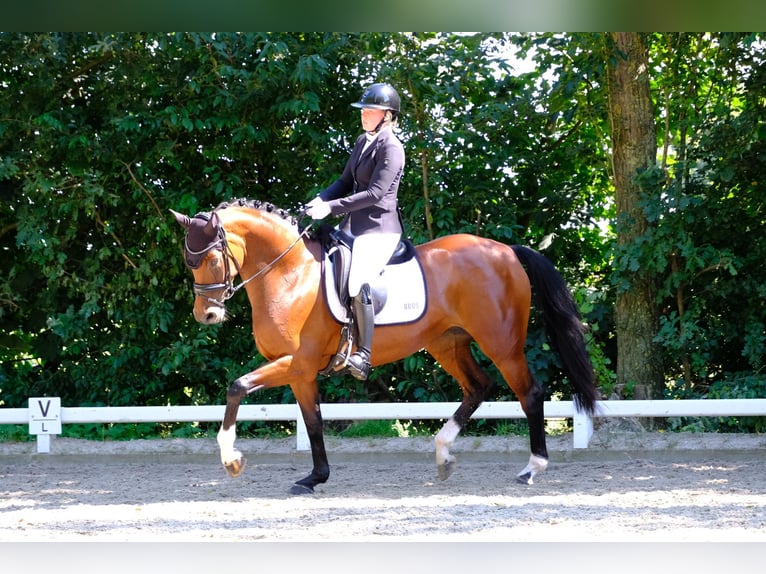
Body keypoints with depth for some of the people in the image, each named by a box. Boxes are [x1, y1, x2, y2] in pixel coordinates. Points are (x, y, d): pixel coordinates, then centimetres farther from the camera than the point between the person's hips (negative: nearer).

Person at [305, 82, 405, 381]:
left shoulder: (391, 148, -15)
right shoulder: (363, 141, 13)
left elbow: (375, 193, -22)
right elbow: (346, 182, 17)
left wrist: (332, 207, -23)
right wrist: (320, 199, -2)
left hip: (379, 228, -10)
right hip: (354, 224, 10)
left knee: (356, 281, -27)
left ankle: (363, 356, -21)